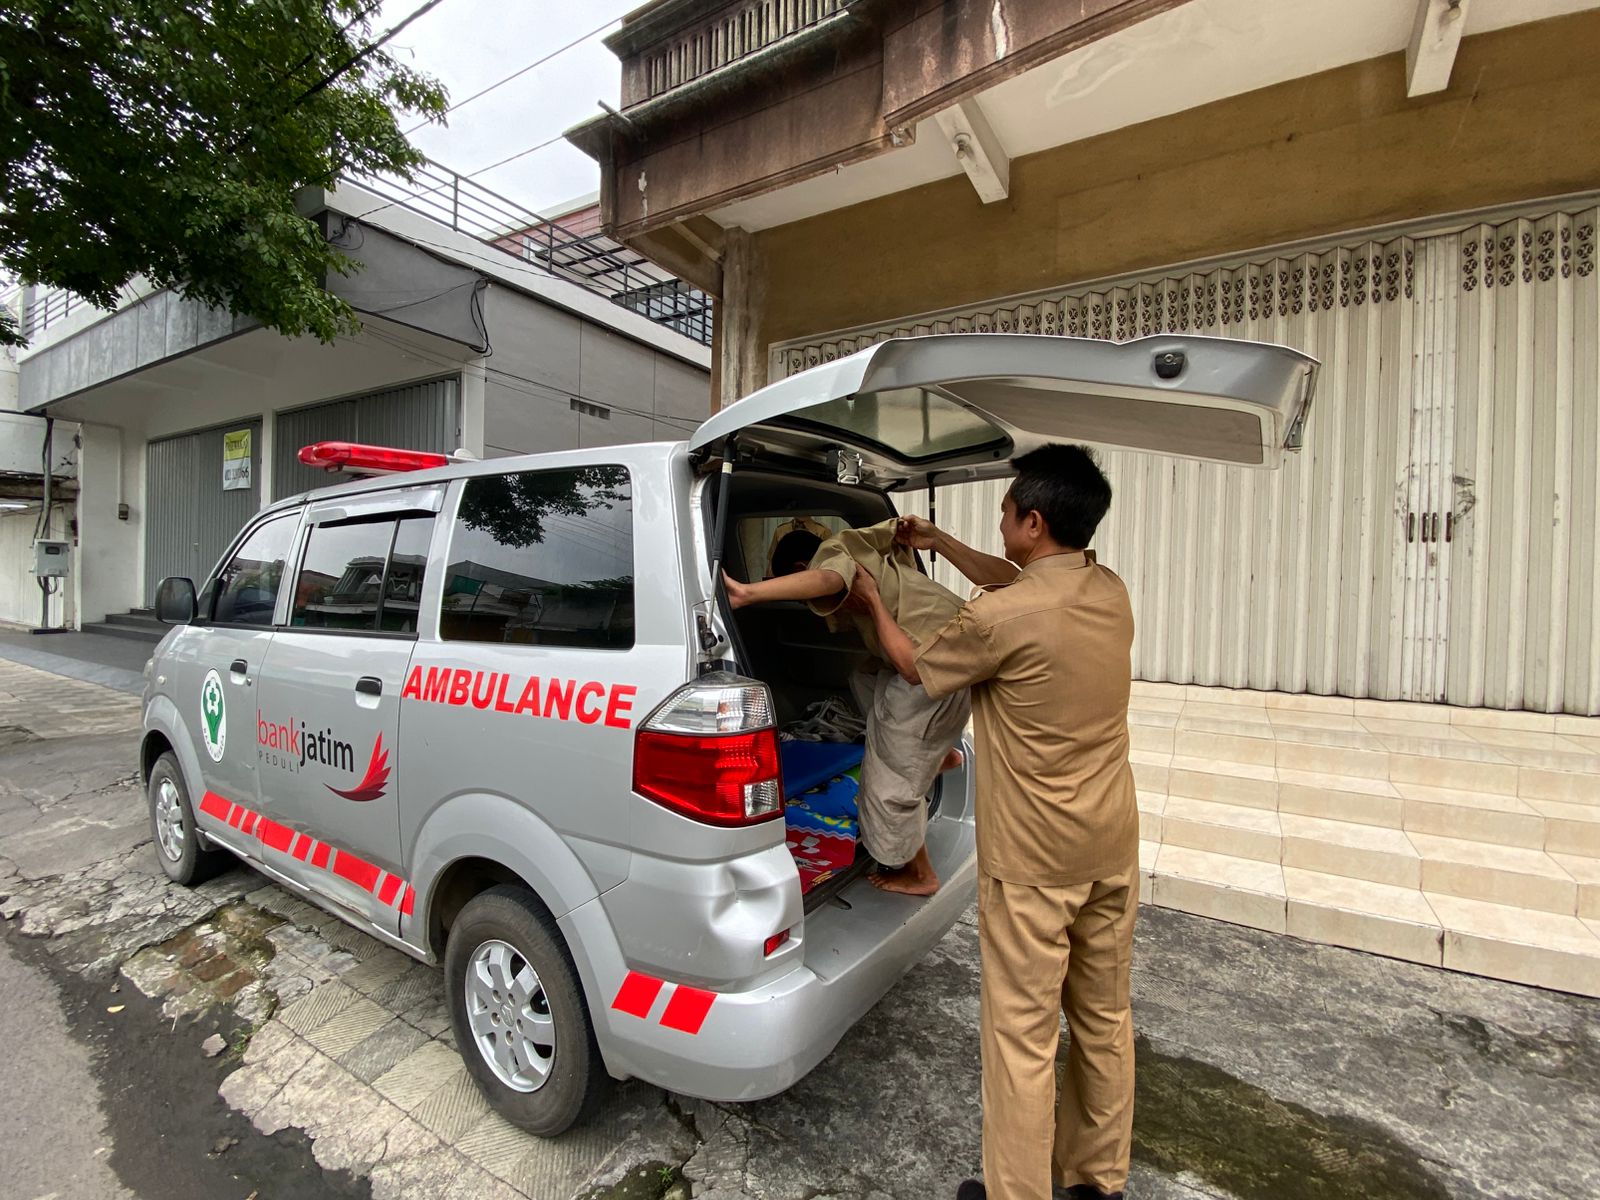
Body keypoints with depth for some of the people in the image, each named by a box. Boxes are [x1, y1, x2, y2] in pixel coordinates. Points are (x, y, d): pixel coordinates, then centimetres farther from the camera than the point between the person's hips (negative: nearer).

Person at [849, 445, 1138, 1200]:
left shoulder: (1002, 618, -24)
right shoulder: (1111, 595, -1)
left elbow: (915, 666, -6)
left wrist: (873, 601, 11)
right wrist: (941, 543, 24)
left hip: (1033, 861, -8)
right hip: (1112, 846, 8)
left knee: (1021, 1033, 10)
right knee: (1104, 1015, 23)